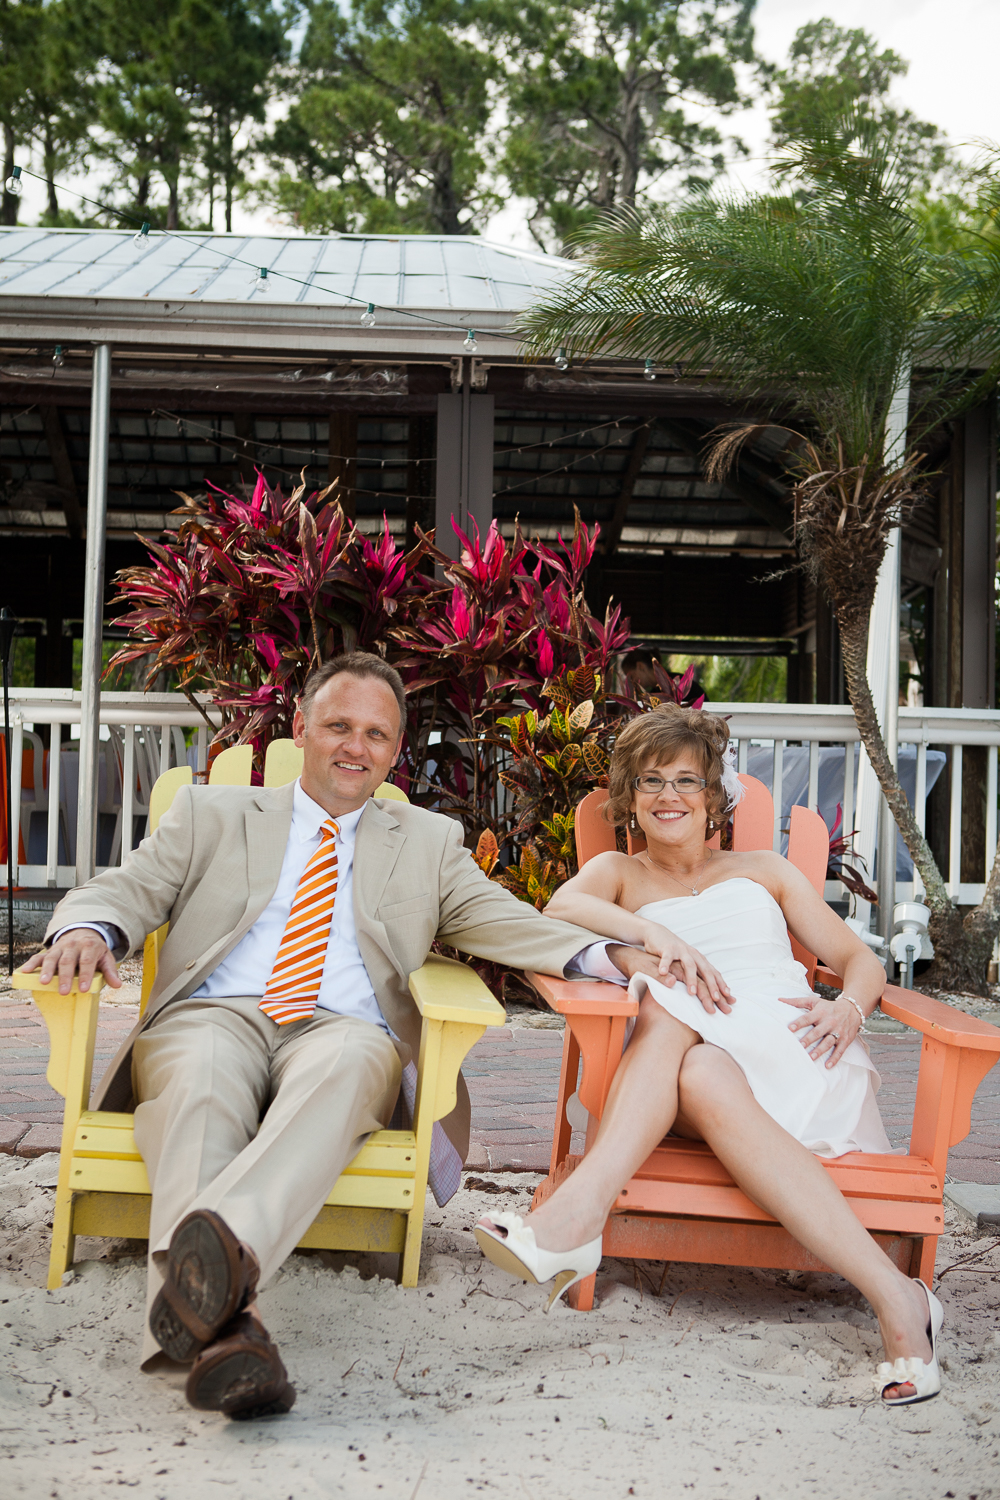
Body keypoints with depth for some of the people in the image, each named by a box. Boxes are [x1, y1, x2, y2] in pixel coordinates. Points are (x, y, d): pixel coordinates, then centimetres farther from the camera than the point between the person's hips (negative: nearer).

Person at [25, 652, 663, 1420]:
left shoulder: (431, 840, 26)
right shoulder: (211, 813, 24)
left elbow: (504, 922, 15)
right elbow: (125, 890, 15)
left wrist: (610, 955, -5)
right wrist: (88, 930, -11)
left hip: (345, 1030, 0)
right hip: (213, 1015, 0)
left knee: (343, 1066, -37)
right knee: (201, 1084, -36)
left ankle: (224, 1245, -59)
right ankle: (222, 1327, -55)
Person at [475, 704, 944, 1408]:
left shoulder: (765, 869, 27)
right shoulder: (620, 873, 25)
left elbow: (862, 961, 20)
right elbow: (560, 908, 0)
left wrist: (848, 1007, -4)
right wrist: (656, 933, -16)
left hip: (795, 1056, -1)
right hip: (694, 1055, 1)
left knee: (671, 1004, -32)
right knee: (698, 1078, -35)